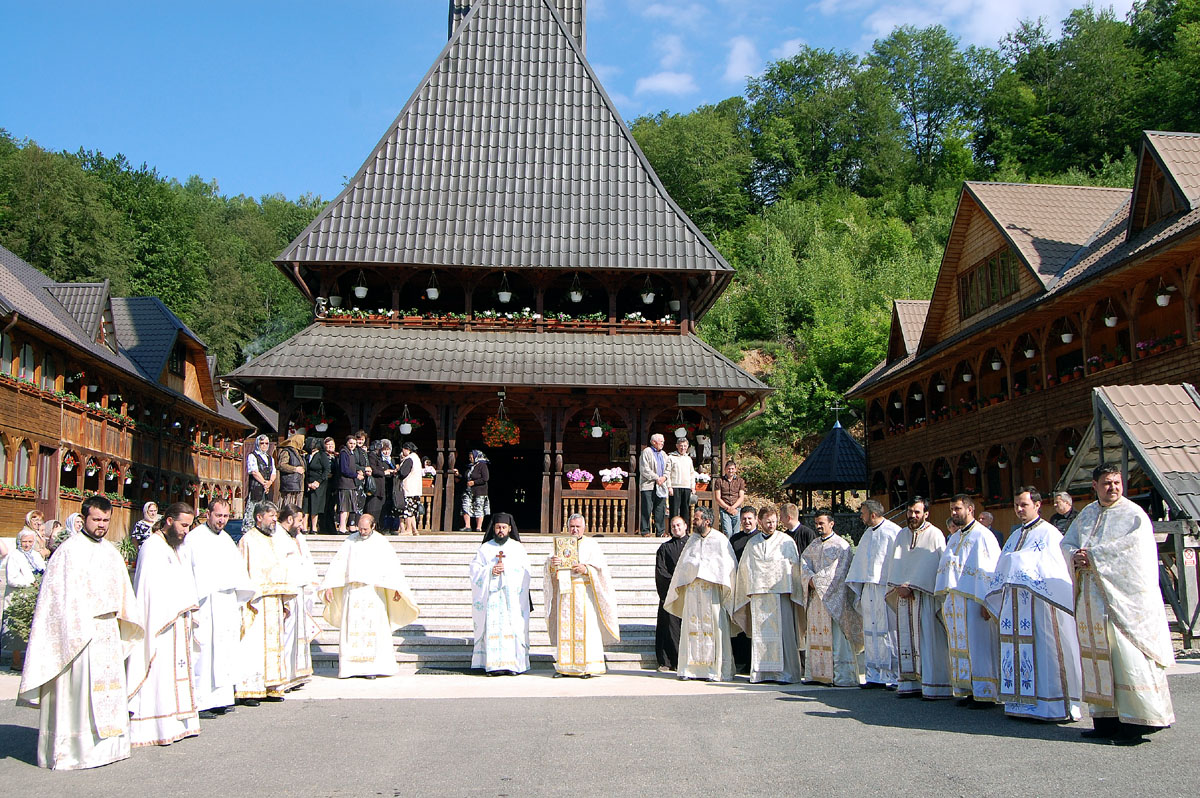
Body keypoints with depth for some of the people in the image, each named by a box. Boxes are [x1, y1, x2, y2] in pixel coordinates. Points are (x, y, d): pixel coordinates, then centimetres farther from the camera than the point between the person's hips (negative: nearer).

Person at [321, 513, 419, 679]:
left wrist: (398, 589, -11)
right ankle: (349, 667, 3)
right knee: (350, 628, -1)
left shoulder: (381, 543, 3)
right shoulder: (350, 542, 7)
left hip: (373, 591, -2)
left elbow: (393, 566, -1)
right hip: (351, 591, 2)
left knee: (373, 627, -6)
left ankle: (373, 667, -4)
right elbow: (337, 564, 6)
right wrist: (328, 587, -3)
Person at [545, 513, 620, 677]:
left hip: (585, 592, -3)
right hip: (565, 592, 3)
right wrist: (552, 563, -11)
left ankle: (588, 667, -7)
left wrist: (586, 569, -17)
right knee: (566, 627, -1)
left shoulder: (591, 545, 7)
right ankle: (566, 667, 2)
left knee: (586, 626, -8)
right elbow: (550, 570, 11)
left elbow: (600, 567, -1)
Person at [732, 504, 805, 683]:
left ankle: (785, 672, -2)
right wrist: (749, 591, 12)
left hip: (781, 594, -3)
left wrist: (794, 592, -2)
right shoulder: (752, 543, 14)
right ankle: (761, 672, 7)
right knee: (759, 634, 3)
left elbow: (794, 568, 4)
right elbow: (744, 569, 18)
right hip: (757, 595, 3)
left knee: (782, 633, -6)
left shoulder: (787, 541, 5)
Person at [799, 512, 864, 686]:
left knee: (837, 637, -8)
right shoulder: (813, 546, 17)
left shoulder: (841, 545, -4)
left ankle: (843, 676, -6)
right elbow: (804, 562, 8)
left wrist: (817, 580, -12)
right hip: (815, 596, 6)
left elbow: (837, 571, -13)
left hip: (834, 596, -6)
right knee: (816, 636, 6)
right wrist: (810, 578, -10)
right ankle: (817, 673, 10)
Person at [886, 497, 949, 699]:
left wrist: (911, 587, -13)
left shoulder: (935, 535, -1)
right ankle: (910, 683, 6)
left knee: (928, 640, -7)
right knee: (906, 640, 3)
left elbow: (935, 567, -8)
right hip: (904, 596, 5)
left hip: (925, 596, -5)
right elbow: (895, 564, 11)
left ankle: (932, 685, -4)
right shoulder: (901, 536, 15)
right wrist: (899, 586, -6)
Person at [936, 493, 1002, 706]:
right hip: (954, 602, 8)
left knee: (978, 646, -5)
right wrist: (946, 600, 14)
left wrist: (986, 602, -18)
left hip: (973, 600, -8)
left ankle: (984, 693, 1)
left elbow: (991, 570, -13)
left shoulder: (982, 536, -7)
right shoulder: (954, 538, 17)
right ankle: (967, 690, 14)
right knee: (960, 647, 8)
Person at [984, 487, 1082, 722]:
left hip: (1038, 602, -7)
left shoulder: (1049, 534, -3)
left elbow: (1057, 571, -10)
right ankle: (1022, 702, 12)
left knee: (1042, 650, -6)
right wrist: (993, 600, 21)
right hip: (1013, 603, 7)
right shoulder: (1015, 535, 19)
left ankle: (1051, 704, 1)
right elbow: (1002, 571, 22)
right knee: (1016, 650, 6)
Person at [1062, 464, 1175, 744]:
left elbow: (1128, 548, -17)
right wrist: (1076, 556, -7)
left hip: (1123, 598, -6)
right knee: (1097, 656, 6)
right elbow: (1067, 543, 15)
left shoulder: (1134, 516, -4)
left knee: (1127, 657, -9)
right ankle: (1106, 721, 12)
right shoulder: (1086, 515, 15)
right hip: (1093, 601, 6)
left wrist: (1091, 556, -13)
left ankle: (1136, 722, -3)